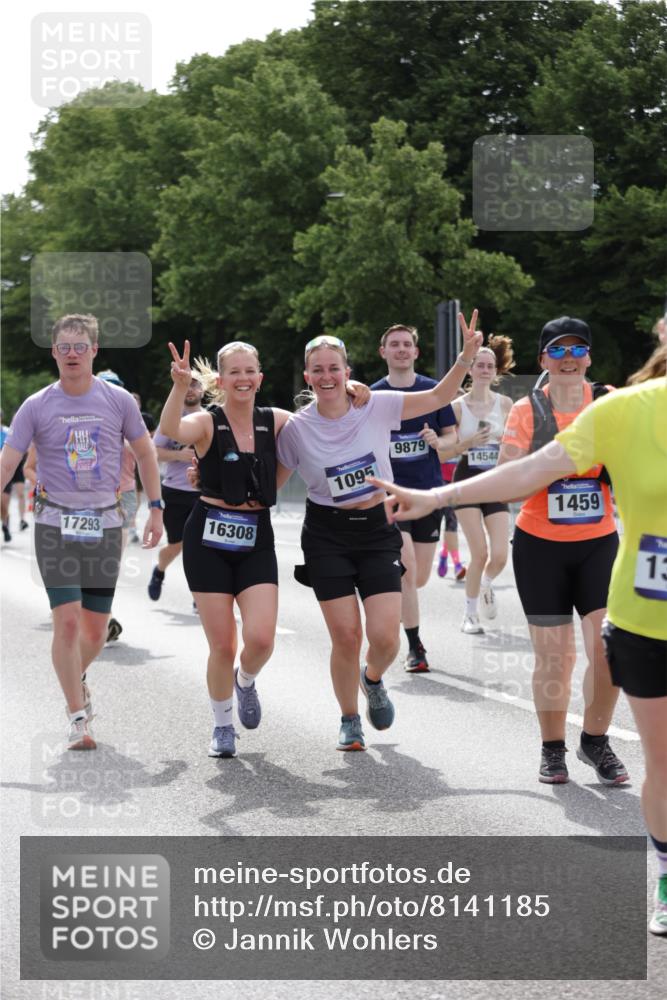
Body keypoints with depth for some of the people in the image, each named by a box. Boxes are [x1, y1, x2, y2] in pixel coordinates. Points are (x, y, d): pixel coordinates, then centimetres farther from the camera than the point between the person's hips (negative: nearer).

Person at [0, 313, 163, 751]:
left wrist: (156, 508, 10)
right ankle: (77, 717, -2)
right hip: (55, 525, -1)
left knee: (95, 631, 4)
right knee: (68, 621, -11)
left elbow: (145, 452, 12)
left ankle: (76, 677, 37)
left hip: (105, 525, 1)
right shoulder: (36, 407, -3)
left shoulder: (118, 400, 0)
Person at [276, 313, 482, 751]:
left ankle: (373, 679, 29)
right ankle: (350, 721, 19)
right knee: (346, 636, -5)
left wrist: (466, 357, -14)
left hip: (379, 531, 1)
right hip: (328, 537, -1)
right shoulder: (296, 428, -6)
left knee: (385, 637, -9)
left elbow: (438, 397, -1)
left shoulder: (377, 406, -5)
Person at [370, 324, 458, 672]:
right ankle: (414, 647, -3)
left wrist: (438, 441, -15)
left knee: (419, 578, 6)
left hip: (428, 490, 2)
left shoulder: (434, 391, 3)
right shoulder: (373, 396, 1)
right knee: (407, 569, -15)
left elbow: (452, 439, 6)